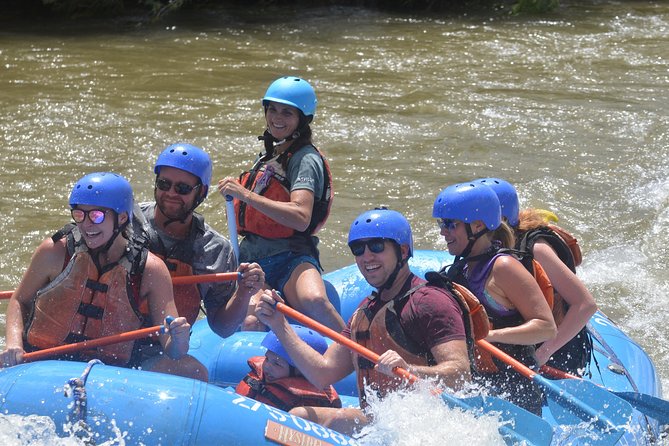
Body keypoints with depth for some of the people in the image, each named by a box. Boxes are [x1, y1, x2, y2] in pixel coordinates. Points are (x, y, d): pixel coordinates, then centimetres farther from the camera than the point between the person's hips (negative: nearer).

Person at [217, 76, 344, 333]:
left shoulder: (306, 159, -6)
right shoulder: (269, 156, 21)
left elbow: (300, 218, -23)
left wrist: (246, 195, -25)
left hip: (292, 259, -6)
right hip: (255, 263, 6)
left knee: (314, 301, -39)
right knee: (251, 324, -27)